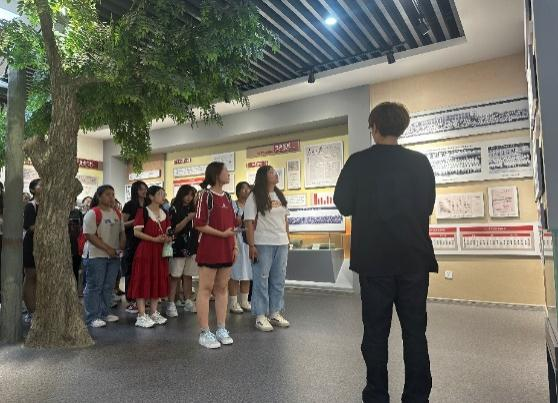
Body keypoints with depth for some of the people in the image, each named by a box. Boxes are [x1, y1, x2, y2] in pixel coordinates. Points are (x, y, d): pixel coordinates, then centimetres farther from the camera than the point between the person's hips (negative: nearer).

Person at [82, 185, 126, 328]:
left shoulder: (117, 213, 13)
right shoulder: (93, 213, -10)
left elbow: (122, 232, 18)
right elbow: (89, 235, -17)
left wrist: (121, 247, 1)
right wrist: (108, 248, -19)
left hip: (114, 256, 7)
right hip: (96, 256, -7)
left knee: (108, 287, 14)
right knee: (94, 287, 0)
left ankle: (105, 312, 26)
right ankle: (92, 317, 7)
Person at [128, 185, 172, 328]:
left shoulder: (164, 213, 14)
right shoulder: (142, 211, -5)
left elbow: (168, 232, 19)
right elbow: (136, 232, -13)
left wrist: (168, 238, -4)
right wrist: (155, 239, -19)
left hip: (160, 251, 7)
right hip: (145, 250, -6)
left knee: (158, 281, 9)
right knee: (143, 281, -3)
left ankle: (154, 313, 20)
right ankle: (141, 316, 4)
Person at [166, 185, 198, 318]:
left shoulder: (193, 209, 13)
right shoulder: (174, 209, -2)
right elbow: (174, 230, -9)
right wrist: (187, 219, -17)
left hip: (192, 246, 5)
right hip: (178, 247, -5)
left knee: (188, 275, 9)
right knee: (175, 276, -3)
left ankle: (188, 302, 16)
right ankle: (171, 304, 1)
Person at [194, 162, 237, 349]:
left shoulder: (227, 197, 13)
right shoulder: (206, 195, -7)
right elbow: (199, 224, -13)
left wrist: (235, 245, 9)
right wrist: (222, 234, -15)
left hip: (226, 250, 7)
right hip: (209, 249, -7)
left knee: (222, 288, 11)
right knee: (206, 289, 0)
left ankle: (221, 329, 20)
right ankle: (205, 333, 7)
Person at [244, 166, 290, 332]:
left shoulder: (280, 196, 14)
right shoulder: (254, 197, -6)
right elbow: (249, 223, -10)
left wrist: (287, 240, 14)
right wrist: (251, 246, -16)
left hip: (281, 243, 6)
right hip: (263, 244, -6)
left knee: (279, 280, 11)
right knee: (261, 280, 1)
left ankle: (275, 313, 23)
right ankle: (260, 316, 11)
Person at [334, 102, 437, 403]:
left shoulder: (358, 163, -6)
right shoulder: (420, 162, -2)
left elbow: (343, 205, -2)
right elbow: (428, 206, 5)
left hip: (374, 259, -1)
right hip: (414, 258, 1)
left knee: (375, 330, 9)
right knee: (415, 330, 11)